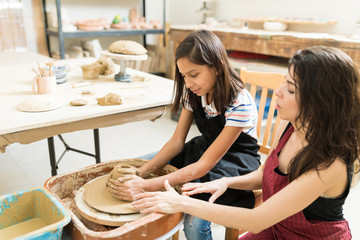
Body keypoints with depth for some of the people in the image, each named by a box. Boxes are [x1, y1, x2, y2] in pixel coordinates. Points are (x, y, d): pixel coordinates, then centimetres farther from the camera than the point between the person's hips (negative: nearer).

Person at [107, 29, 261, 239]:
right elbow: (177, 141, -6)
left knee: (195, 222, -30)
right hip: (204, 148, 7)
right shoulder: (194, 93, -6)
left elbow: (203, 166, -28)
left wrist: (147, 186, -35)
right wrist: (142, 172, -22)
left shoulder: (240, 104, -28)